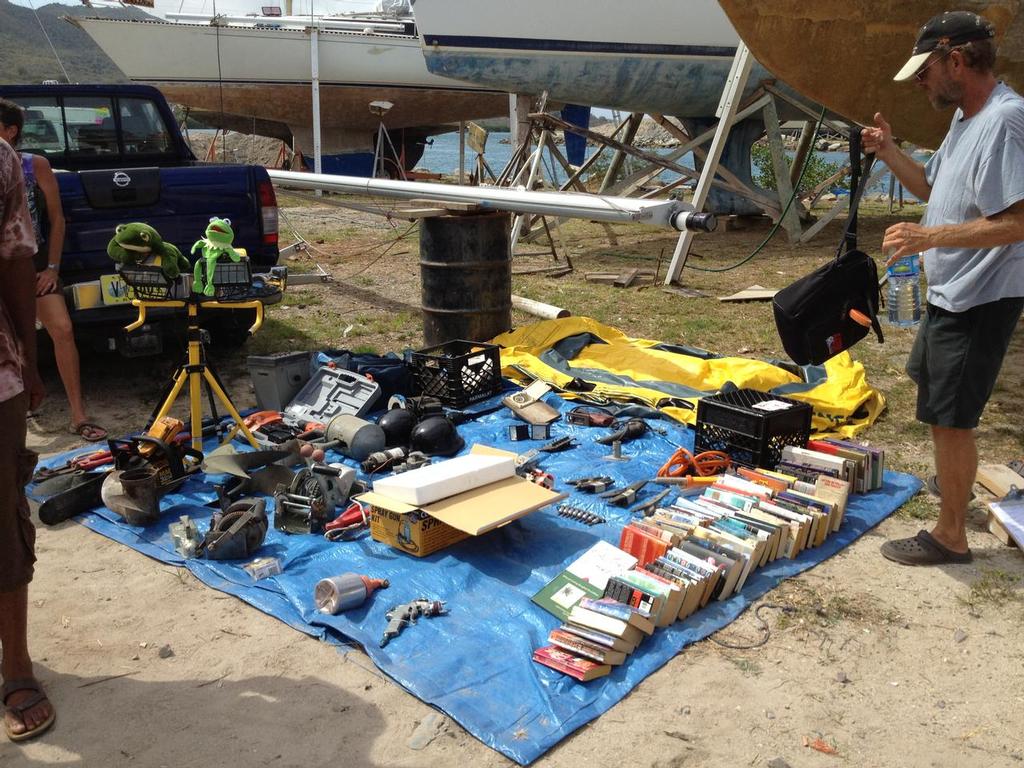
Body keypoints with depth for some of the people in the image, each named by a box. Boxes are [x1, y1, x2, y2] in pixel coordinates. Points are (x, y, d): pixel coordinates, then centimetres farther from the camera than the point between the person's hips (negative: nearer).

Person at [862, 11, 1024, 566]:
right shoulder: (965, 119, 10)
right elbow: (932, 187, 22)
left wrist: (927, 237, -30)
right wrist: (889, 153, 7)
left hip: (979, 300, -11)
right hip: (951, 293, 11)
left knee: (949, 417, -5)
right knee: (930, 386, 27)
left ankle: (950, 536, 8)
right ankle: (954, 479, 47)